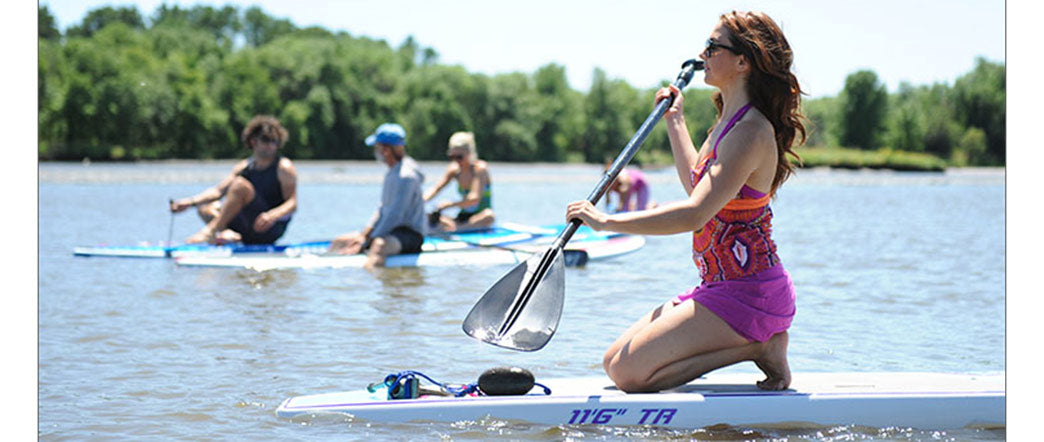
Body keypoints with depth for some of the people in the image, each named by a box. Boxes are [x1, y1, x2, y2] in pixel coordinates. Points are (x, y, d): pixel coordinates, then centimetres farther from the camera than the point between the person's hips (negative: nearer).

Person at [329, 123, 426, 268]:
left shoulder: (406, 176, -18)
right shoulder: (392, 172, 14)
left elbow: (395, 215, -23)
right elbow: (382, 210, 16)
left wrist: (365, 243, -22)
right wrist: (363, 235, 3)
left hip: (410, 235, -11)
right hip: (392, 231, 11)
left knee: (380, 244, -42)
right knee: (339, 242, 10)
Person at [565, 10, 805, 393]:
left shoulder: (751, 131, -19)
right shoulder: (730, 121, 12)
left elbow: (695, 215, -30)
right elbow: (699, 184, 32)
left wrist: (608, 221, -26)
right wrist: (675, 121, 35)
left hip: (748, 295, -10)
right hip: (720, 288, 10)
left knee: (629, 372, -16)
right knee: (613, 362, 7)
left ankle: (759, 348, -6)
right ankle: (755, 340, 8)